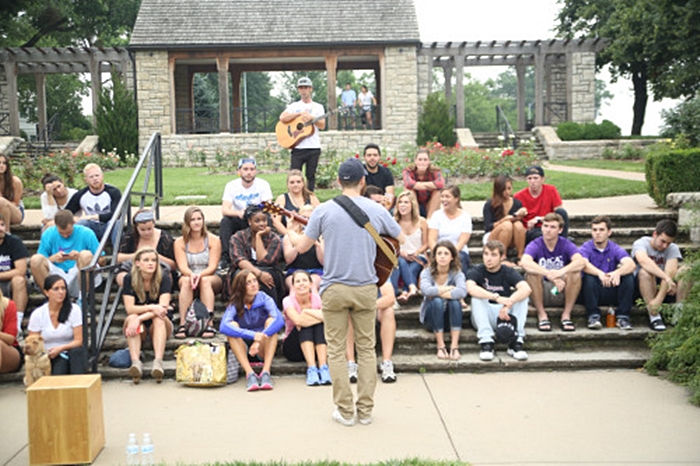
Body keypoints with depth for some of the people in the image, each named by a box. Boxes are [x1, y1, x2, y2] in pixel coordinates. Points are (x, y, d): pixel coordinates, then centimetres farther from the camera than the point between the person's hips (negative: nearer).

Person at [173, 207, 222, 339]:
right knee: (186, 280, -34)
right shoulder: (180, 242, 4)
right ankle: (182, 324, -41)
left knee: (205, 280, -35)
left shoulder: (213, 240, 0)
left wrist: (200, 275, -30)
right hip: (188, 276, 1)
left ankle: (209, 324, -44)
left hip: (211, 279, -1)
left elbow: (212, 267, -9)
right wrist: (191, 274, -31)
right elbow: (182, 266, -8)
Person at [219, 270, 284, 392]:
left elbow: (280, 320, -28)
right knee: (232, 325, -25)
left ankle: (266, 372, -35)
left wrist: (260, 339, -40)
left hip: (263, 349, 0)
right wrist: (252, 335, -42)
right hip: (243, 349, 0)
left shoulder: (264, 299, -9)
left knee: (271, 321, -24)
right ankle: (249, 373, -36)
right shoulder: (234, 305, -9)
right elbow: (223, 327, -30)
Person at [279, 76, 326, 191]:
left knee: (311, 176, 4)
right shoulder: (294, 106, 11)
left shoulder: (318, 107, 11)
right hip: (297, 147, 0)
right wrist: (300, 114, -9)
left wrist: (311, 118, -16)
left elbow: (322, 126, 0)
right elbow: (282, 118, -5)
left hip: (314, 147, 0)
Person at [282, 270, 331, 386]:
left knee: (320, 325, -27)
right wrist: (319, 316, -27)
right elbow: (298, 320, -34)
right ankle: (311, 369, -41)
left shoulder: (317, 299, -6)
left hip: (317, 346, 2)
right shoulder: (288, 301, -13)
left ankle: (323, 368, -37)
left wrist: (307, 311, -25)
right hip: (293, 349, -2)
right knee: (305, 325, -29)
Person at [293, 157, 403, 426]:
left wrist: (295, 233, 20)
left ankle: (345, 411, 11)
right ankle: (365, 410, 16)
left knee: (336, 350, 8)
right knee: (366, 348, 13)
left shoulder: (324, 210, -6)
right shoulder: (377, 210, -2)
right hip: (366, 288, 2)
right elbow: (400, 239, 13)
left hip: (334, 288, -1)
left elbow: (302, 247, -2)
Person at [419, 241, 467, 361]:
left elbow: (462, 292, -30)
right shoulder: (427, 272, -8)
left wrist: (437, 292, -28)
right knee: (437, 301, -31)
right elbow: (426, 290, -31)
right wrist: (450, 288, -22)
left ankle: (454, 346, -33)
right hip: (431, 318, -1)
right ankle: (440, 346, -28)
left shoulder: (457, 273, -7)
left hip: (450, 317, 1)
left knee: (455, 301, -30)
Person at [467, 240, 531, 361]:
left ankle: (516, 341, -28)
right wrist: (497, 298, -42)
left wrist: (508, 303, -40)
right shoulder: (476, 271, -4)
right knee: (477, 297, -27)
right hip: (484, 318, -1)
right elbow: (470, 288, -29)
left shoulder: (509, 272, 0)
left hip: (506, 315, 1)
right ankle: (486, 342, -36)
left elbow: (526, 289, -22)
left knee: (522, 296, -20)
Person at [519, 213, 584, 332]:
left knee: (575, 272, -26)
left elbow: (581, 261, -26)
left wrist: (561, 272, -45)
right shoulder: (535, 245, -10)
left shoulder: (566, 245, -6)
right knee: (533, 273, -30)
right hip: (541, 293, -1)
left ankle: (566, 314, -13)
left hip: (563, 292, 1)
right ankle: (542, 315, -15)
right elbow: (524, 263, -33)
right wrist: (550, 275, -45)